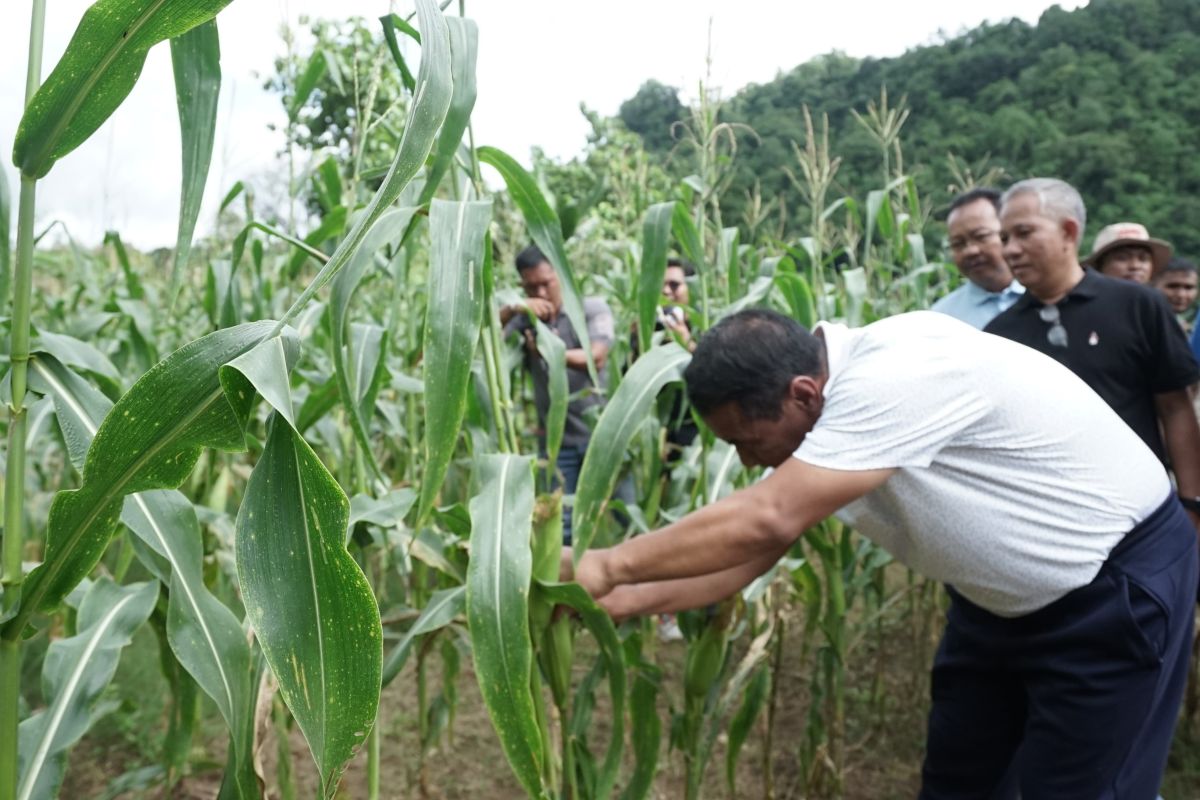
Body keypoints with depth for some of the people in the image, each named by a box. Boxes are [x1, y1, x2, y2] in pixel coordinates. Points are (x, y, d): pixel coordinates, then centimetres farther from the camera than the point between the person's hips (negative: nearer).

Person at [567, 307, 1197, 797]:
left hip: (1119, 584, -8)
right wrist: (629, 598, -12)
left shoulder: (894, 377, -35)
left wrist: (612, 564, -30)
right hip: (1008, 594, 8)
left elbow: (764, 520, -40)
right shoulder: (834, 418, -7)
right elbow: (756, 549, -3)